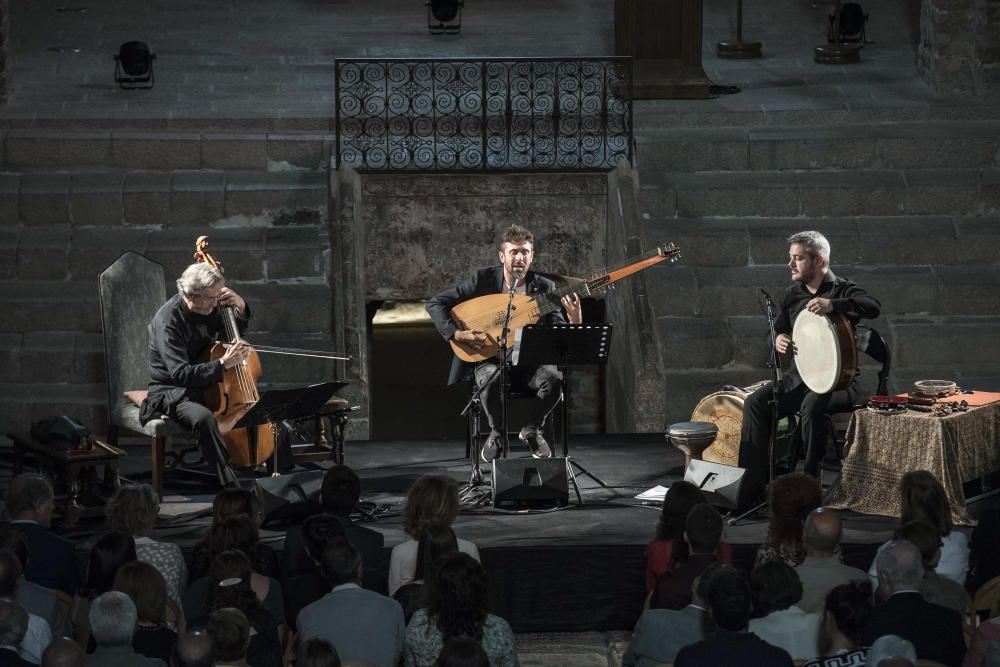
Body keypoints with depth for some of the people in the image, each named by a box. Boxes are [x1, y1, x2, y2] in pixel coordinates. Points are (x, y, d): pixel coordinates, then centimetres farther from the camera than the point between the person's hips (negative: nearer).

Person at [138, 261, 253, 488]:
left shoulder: (208, 308, 0)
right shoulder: (168, 320, -22)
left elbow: (236, 331, 21)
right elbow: (180, 374, -30)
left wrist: (240, 307, -1)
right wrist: (223, 364, -38)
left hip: (206, 386, 8)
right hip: (171, 394, -8)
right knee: (203, 418, -40)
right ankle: (231, 486, -39)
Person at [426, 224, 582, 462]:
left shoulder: (544, 287, 0)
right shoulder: (484, 279, -5)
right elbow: (435, 303, -6)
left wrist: (574, 320, -27)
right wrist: (456, 334, -20)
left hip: (528, 362, 2)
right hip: (490, 359, -2)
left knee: (554, 379, -30)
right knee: (492, 379, -37)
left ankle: (532, 430, -1)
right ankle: (496, 432, -8)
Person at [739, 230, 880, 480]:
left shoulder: (842, 289, -6)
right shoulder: (792, 295, 13)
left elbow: (874, 308, -26)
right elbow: (779, 329, 23)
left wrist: (832, 305, -39)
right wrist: (778, 340, -4)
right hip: (799, 375, 6)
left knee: (811, 406, -35)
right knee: (755, 403, -14)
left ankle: (811, 478, -25)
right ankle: (752, 476, -12)